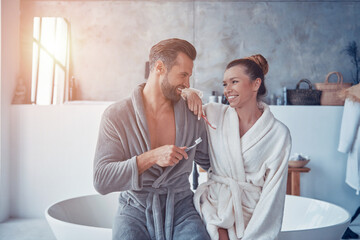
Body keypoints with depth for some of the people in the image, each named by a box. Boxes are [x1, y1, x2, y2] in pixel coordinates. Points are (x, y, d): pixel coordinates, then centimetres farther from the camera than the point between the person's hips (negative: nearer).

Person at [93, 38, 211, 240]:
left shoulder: (191, 115, 5)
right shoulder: (116, 116, -4)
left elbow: (209, 161, 17)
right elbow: (101, 181, -12)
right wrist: (151, 158, -21)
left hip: (181, 207, 2)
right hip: (136, 208, -1)